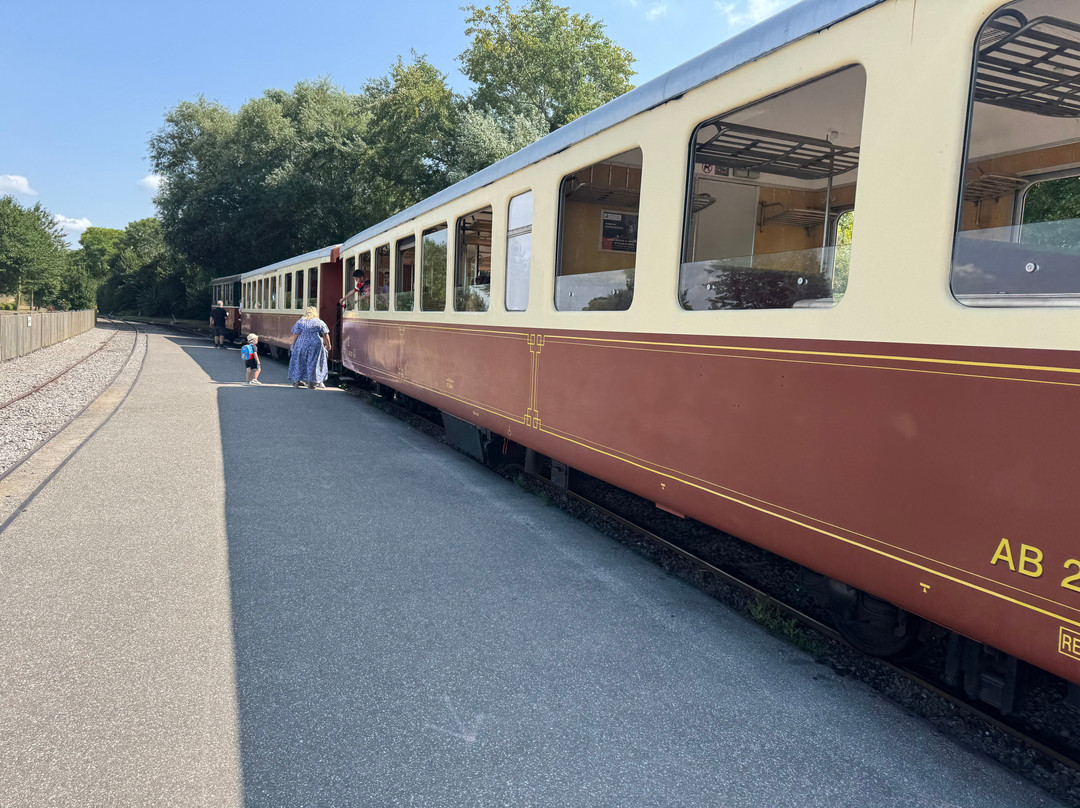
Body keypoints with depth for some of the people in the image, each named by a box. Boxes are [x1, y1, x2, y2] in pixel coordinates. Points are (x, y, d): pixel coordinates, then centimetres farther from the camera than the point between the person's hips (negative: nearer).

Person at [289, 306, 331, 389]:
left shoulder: (300, 322, 4)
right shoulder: (320, 322, 5)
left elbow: (295, 335, 0)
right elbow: (326, 336, 3)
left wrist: (293, 346, 7)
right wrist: (328, 346, 12)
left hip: (302, 345, 1)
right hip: (315, 345, -1)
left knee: (299, 362, 14)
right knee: (313, 363, 6)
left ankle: (296, 381, 20)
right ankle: (311, 383, 6)